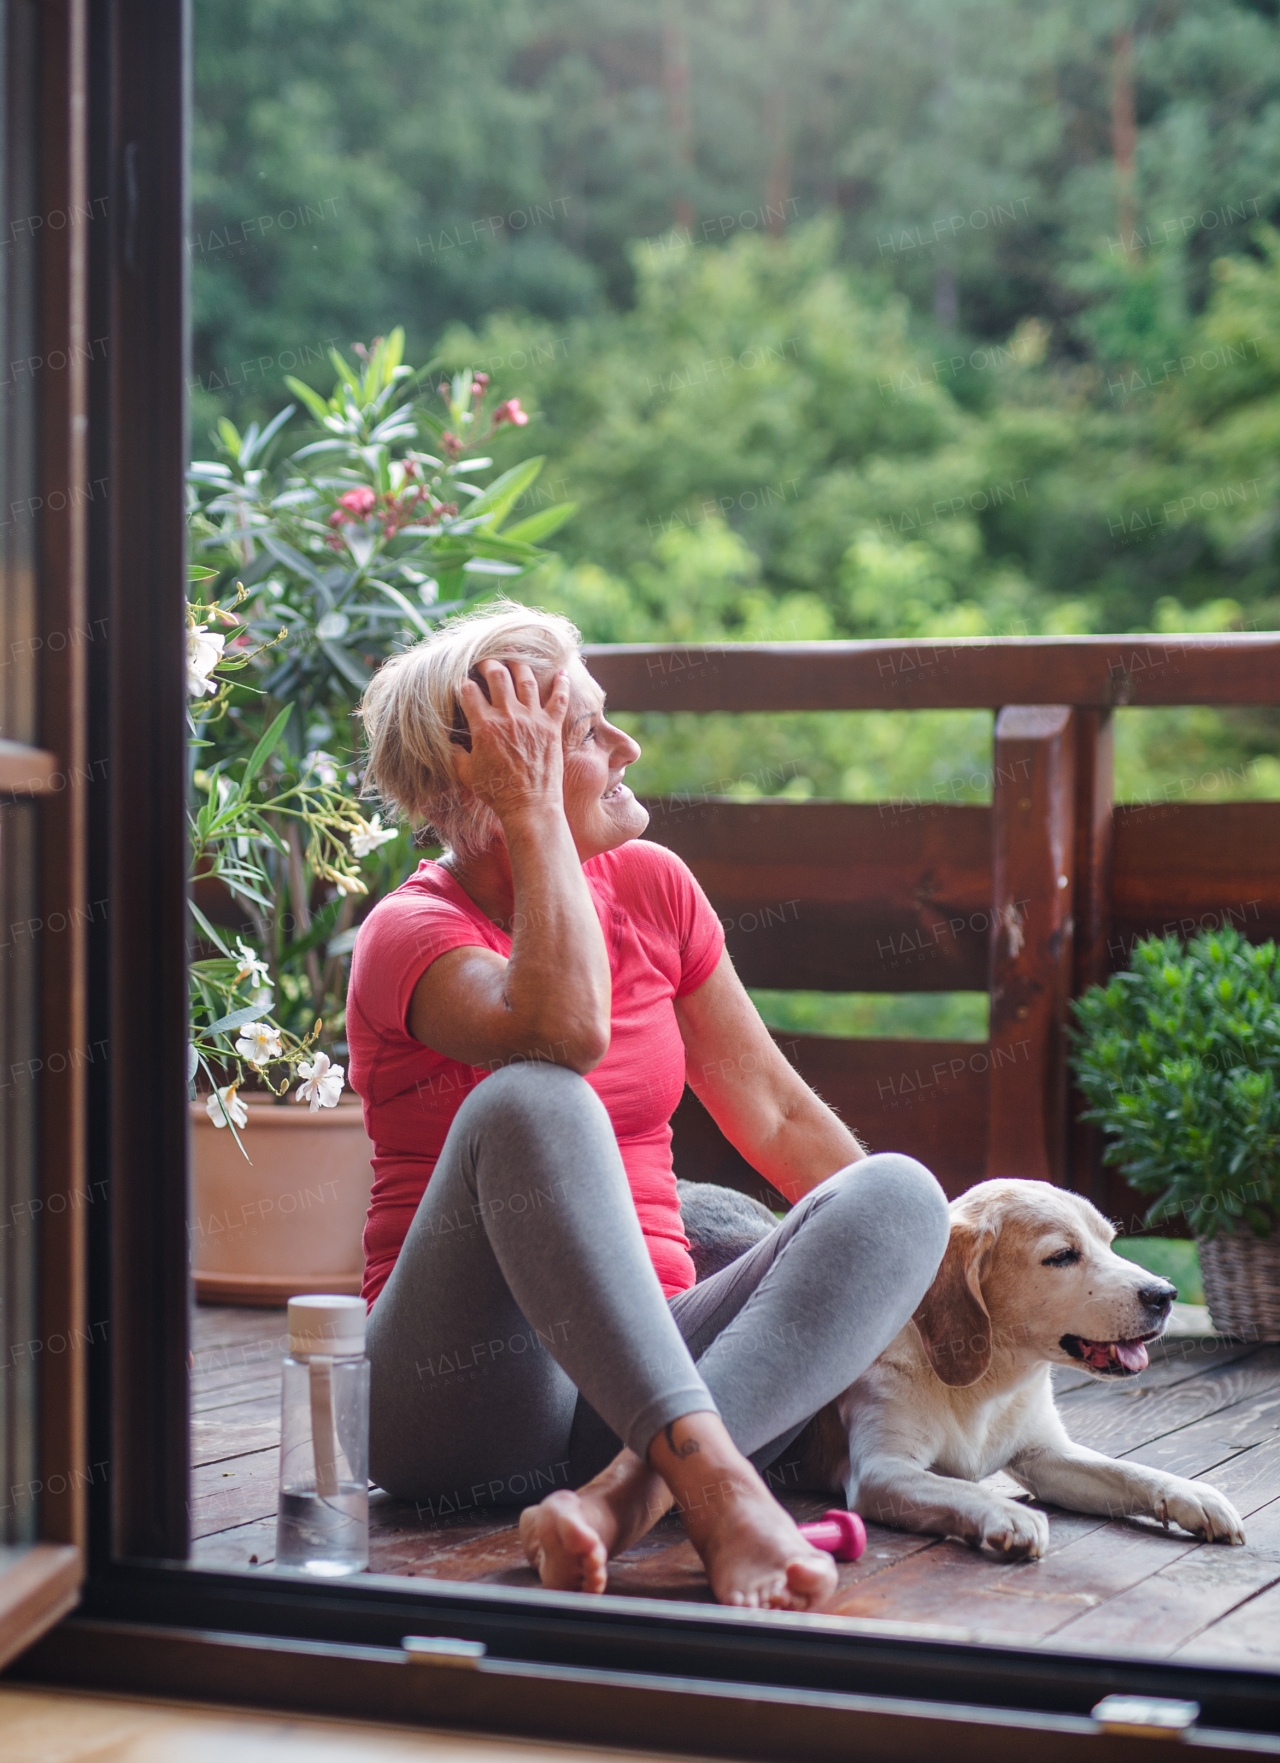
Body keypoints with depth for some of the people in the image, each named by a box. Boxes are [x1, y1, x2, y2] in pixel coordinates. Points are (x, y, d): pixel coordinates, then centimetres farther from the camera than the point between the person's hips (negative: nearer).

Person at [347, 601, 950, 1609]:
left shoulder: (651, 886, 11)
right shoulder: (412, 935, -7)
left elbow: (778, 1116, 15)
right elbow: (566, 1034, -29)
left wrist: (918, 1275, 9)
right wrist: (535, 815, -20)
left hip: (646, 1361, 6)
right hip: (460, 1399, -5)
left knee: (899, 1191, -18)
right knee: (528, 1101, -32)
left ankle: (621, 1497, -37)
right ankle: (715, 1489, -43)